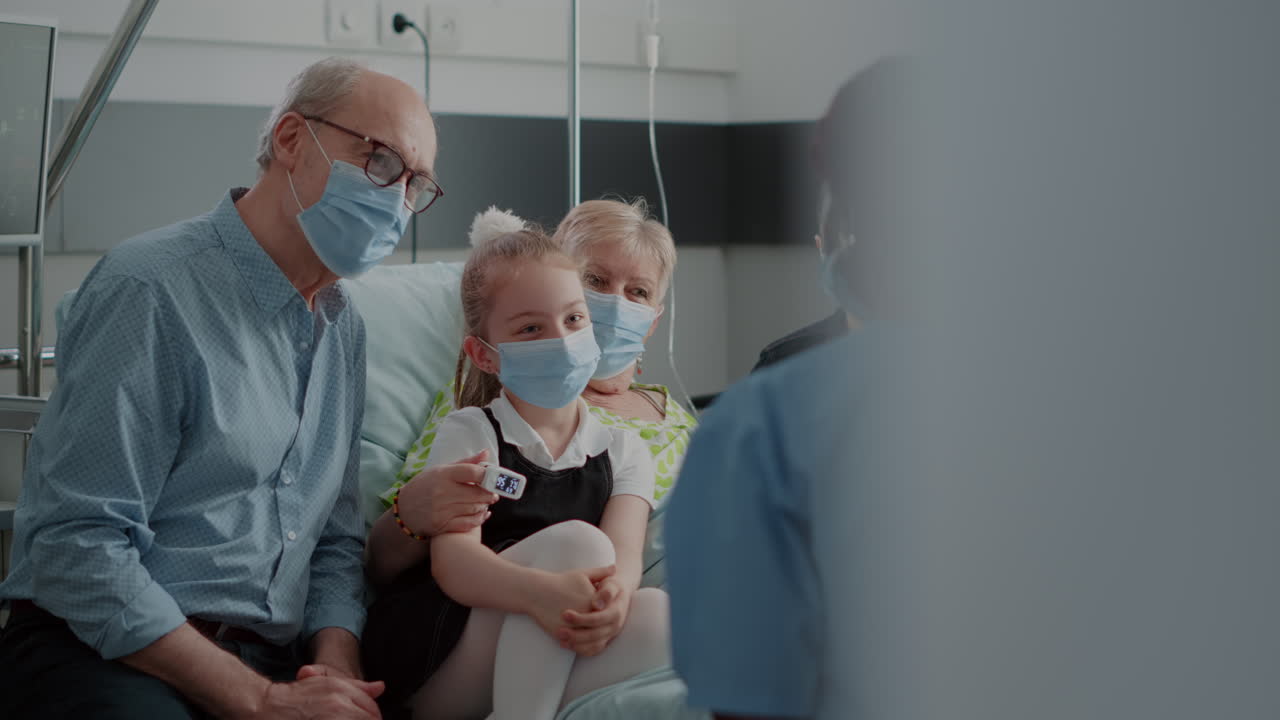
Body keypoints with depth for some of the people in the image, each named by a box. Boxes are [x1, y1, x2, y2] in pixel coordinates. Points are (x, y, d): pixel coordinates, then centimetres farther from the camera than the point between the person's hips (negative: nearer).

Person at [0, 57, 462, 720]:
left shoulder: (344, 330, 16)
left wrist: (336, 664, -2)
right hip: (104, 659, -7)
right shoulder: (154, 291, -10)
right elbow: (78, 546, -16)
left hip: (272, 663, 7)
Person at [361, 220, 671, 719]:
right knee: (578, 540, -25)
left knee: (657, 614, -26)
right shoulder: (471, 433, 3)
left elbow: (623, 557, -5)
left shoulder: (623, 452, 13)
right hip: (433, 669, -3)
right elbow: (453, 562, -13)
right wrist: (542, 592, -36)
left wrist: (613, 599, -32)